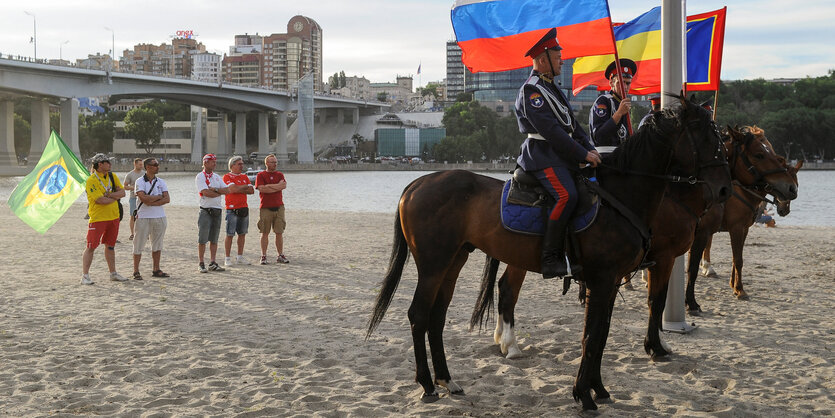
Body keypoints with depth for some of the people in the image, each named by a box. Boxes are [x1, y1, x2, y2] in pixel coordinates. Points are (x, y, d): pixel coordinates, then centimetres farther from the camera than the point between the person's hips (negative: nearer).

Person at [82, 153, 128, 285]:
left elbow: (122, 192, 2)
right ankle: (85, 275, 1)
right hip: (98, 218, -6)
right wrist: (115, 197, -4)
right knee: (91, 247, -4)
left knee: (110, 246, 15)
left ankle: (113, 273, 22)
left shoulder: (112, 177, 9)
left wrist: (109, 195, -14)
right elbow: (101, 200, -21)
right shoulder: (91, 181, -14)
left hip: (114, 217, 6)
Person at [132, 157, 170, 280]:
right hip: (144, 218, -4)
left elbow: (167, 199, -3)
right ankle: (136, 271, 7)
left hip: (160, 217, 4)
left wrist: (151, 202, -13)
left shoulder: (161, 182, 9)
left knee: (157, 245, 10)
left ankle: (156, 270, 19)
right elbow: (144, 198, -18)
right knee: (139, 245, -1)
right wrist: (159, 197, -7)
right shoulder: (140, 181, -4)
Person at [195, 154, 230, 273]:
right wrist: (220, 192, -5)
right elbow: (205, 193, -17)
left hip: (217, 210, 6)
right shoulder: (200, 177, -4)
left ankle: (213, 263, 12)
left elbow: (227, 190, 5)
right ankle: (201, 264, 2)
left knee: (214, 239, 8)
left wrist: (215, 189, -11)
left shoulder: (217, 177, 16)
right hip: (206, 211, -6)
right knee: (202, 239, -4)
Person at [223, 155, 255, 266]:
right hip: (232, 209, -6)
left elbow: (251, 190, 6)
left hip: (244, 208, 6)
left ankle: (240, 257, 17)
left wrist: (239, 189, -6)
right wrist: (245, 187, -4)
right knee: (230, 235, -3)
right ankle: (227, 258, 3)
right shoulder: (227, 177, -4)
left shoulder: (244, 177, 15)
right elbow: (233, 189, -19)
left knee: (242, 233, 9)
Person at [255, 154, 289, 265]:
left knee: (279, 233, 4)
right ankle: (263, 256, 7)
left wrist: (269, 186, -9)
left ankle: (280, 256, 10)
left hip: (279, 207, 3)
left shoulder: (280, 175, 13)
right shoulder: (261, 175, 3)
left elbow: (284, 185, -5)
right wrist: (277, 187, -8)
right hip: (265, 208, -3)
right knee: (265, 233, 1)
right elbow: (261, 189, -13)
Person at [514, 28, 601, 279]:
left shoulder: (550, 88, 22)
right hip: (543, 157, -10)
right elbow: (551, 130, -20)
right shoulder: (531, 90, -11)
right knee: (567, 195, -28)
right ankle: (551, 259, -27)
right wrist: (583, 154, -18)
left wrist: (589, 148, 6)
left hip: (560, 155, 10)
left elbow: (572, 123, 21)